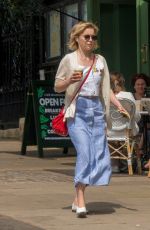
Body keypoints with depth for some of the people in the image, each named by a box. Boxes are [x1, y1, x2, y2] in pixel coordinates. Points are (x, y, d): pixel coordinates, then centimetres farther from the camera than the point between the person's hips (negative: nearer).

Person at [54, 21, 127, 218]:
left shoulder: (100, 60, 14)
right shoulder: (69, 59, 2)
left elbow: (106, 88, 17)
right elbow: (57, 87, 5)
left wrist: (119, 105, 5)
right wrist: (69, 81, -15)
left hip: (96, 109, 5)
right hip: (77, 109, -5)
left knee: (100, 155, 0)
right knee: (84, 152, -17)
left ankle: (77, 199, 15)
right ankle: (80, 203, -14)